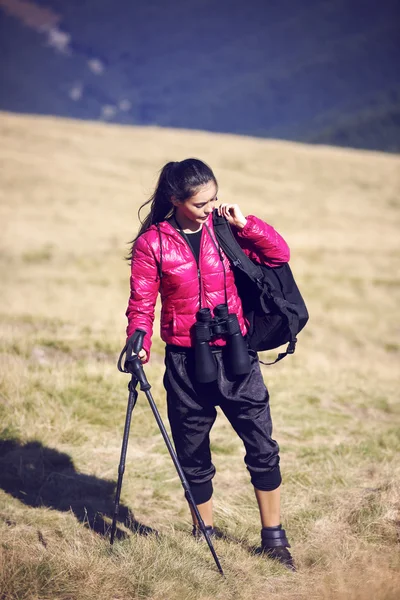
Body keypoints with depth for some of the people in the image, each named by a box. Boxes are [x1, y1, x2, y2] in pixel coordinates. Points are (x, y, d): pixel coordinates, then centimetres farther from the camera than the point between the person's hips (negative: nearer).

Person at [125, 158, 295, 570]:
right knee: (193, 457, 10)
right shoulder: (152, 243, -4)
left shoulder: (224, 230, 3)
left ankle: (273, 538, 16)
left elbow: (279, 255, 2)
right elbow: (142, 302, -4)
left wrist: (243, 223, -8)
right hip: (185, 362, -1)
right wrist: (139, 344, -20)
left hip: (235, 355, 2)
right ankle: (205, 533, 28)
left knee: (263, 449, 2)